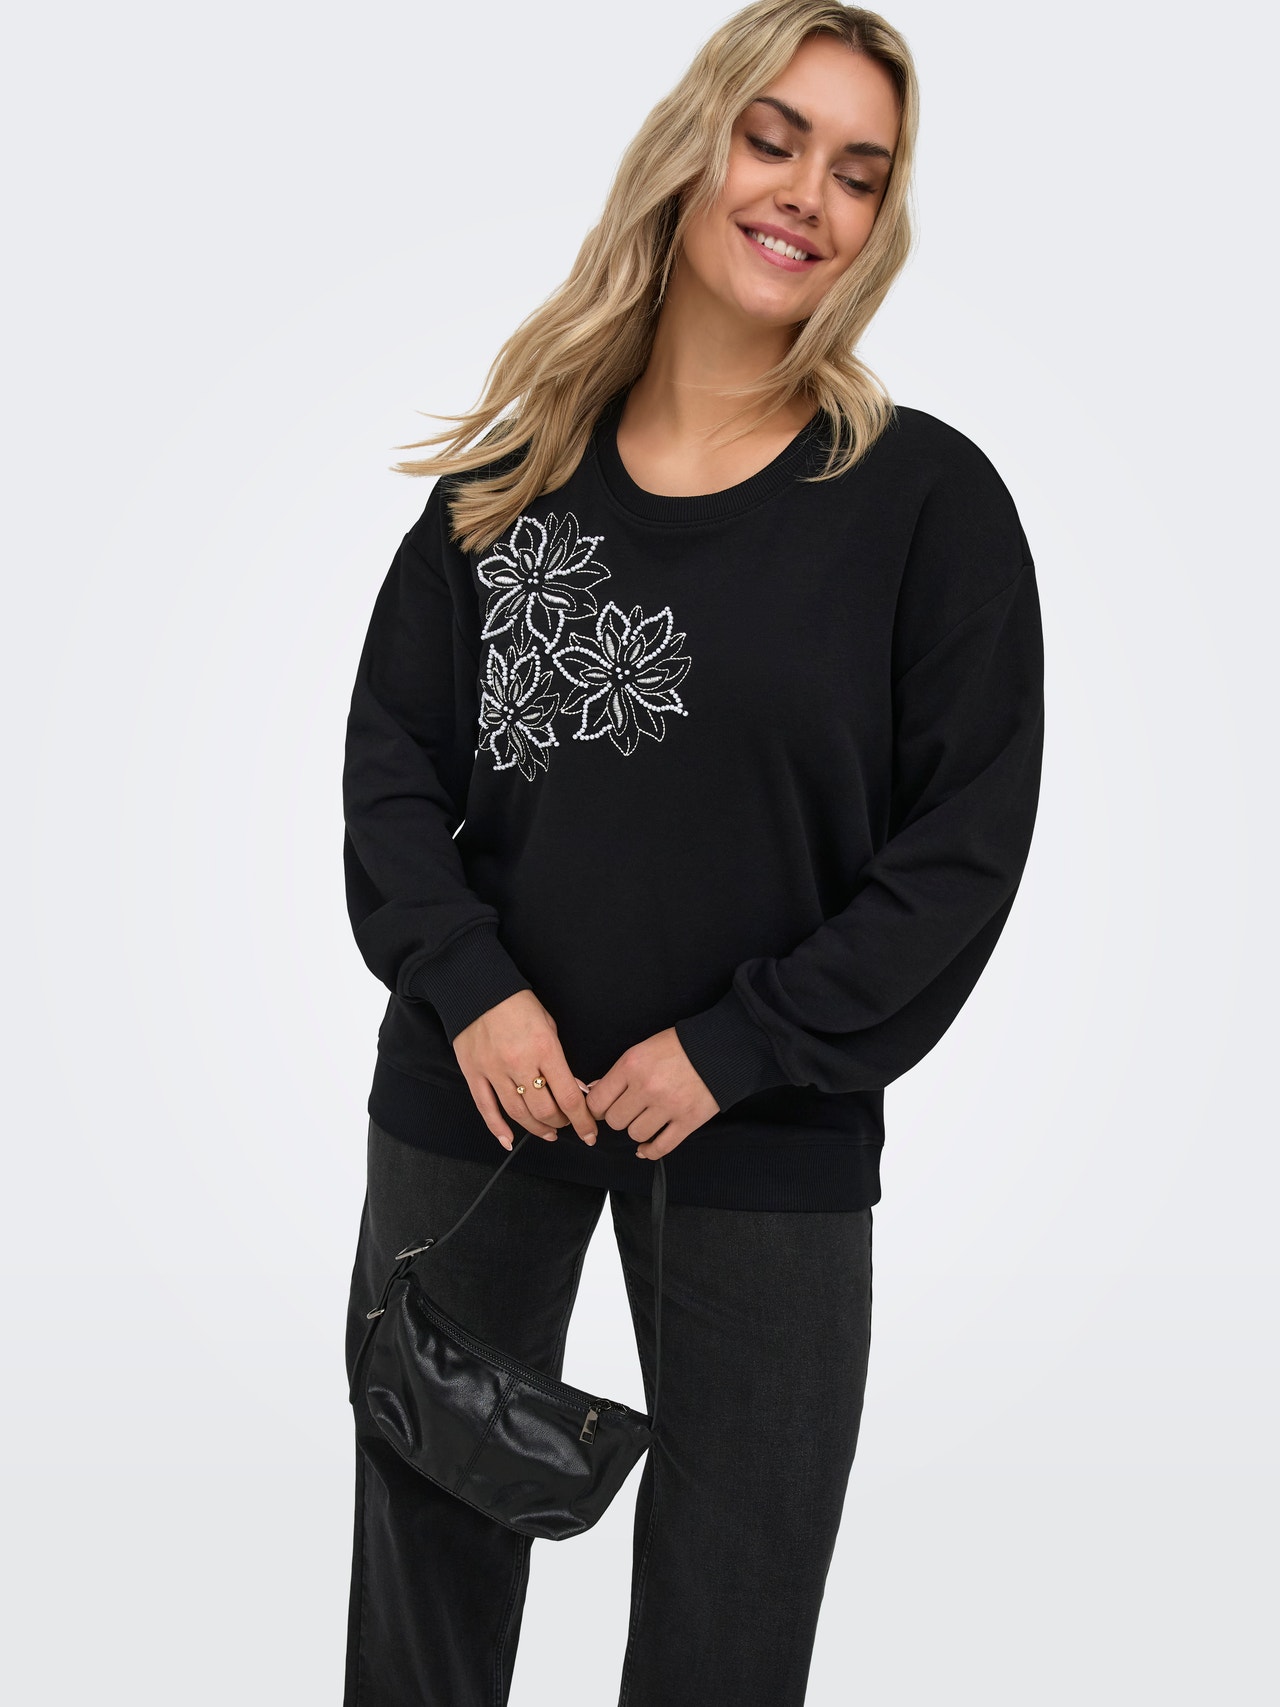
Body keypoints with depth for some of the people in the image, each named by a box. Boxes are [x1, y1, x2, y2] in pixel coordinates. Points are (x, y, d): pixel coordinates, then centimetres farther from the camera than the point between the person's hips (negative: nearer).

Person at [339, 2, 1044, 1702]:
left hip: (767, 1133, -2)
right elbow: (393, 752, 5)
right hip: (478, 1091, 2)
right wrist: (467, 983, -11)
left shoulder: (927, 497, -6)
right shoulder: (514, 472, 2)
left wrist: (741, 1047, -14)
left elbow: (967, 842, -8)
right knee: (428, 1537, 16)